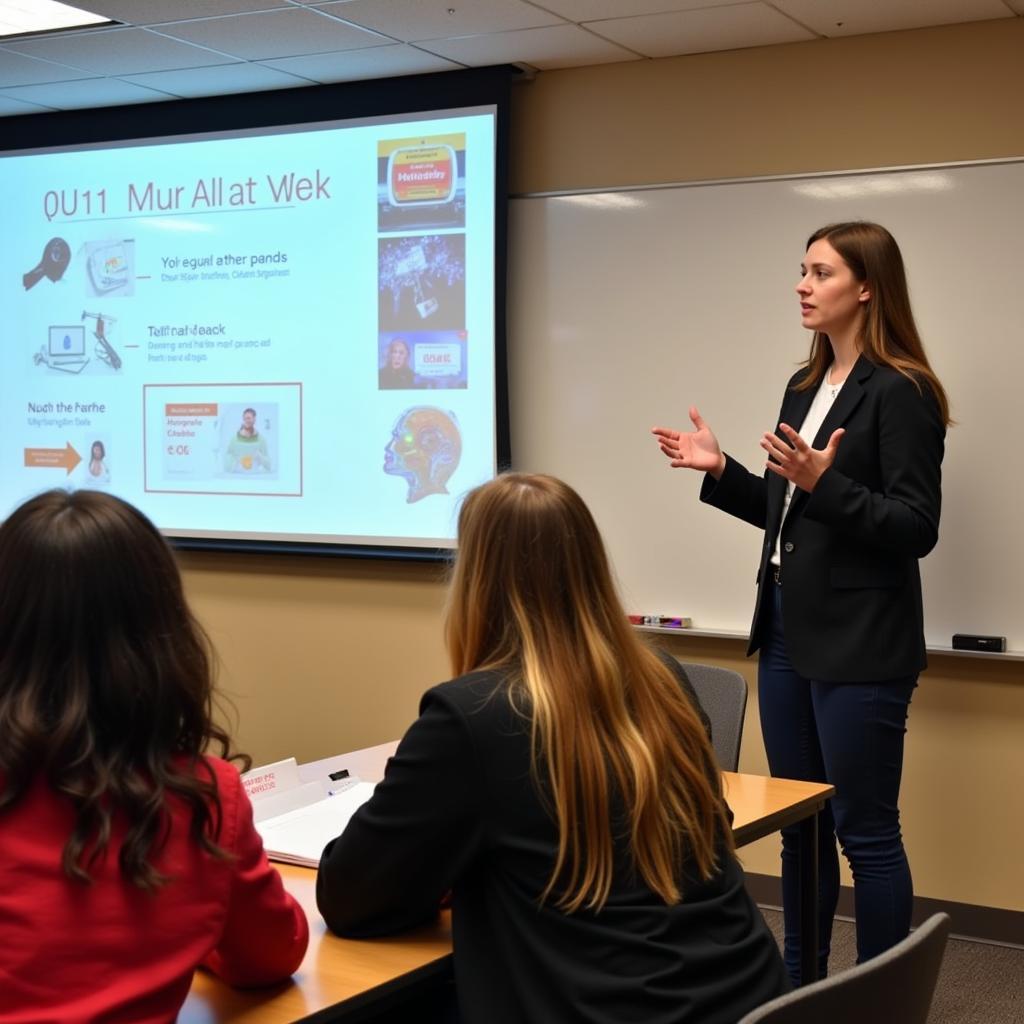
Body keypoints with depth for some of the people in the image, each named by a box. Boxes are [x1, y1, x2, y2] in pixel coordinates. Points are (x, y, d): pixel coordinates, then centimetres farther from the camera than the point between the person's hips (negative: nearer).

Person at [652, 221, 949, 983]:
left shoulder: (900, 392, -12)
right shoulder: (805, 387, 13)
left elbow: (915, 528, -17)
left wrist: (825, 484, -27)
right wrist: (721, 472, 7)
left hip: (859, 643, -8)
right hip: (789, 631, 8)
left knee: (864, 831, 0)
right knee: (799, 823, 16)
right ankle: (800, 980, 29)